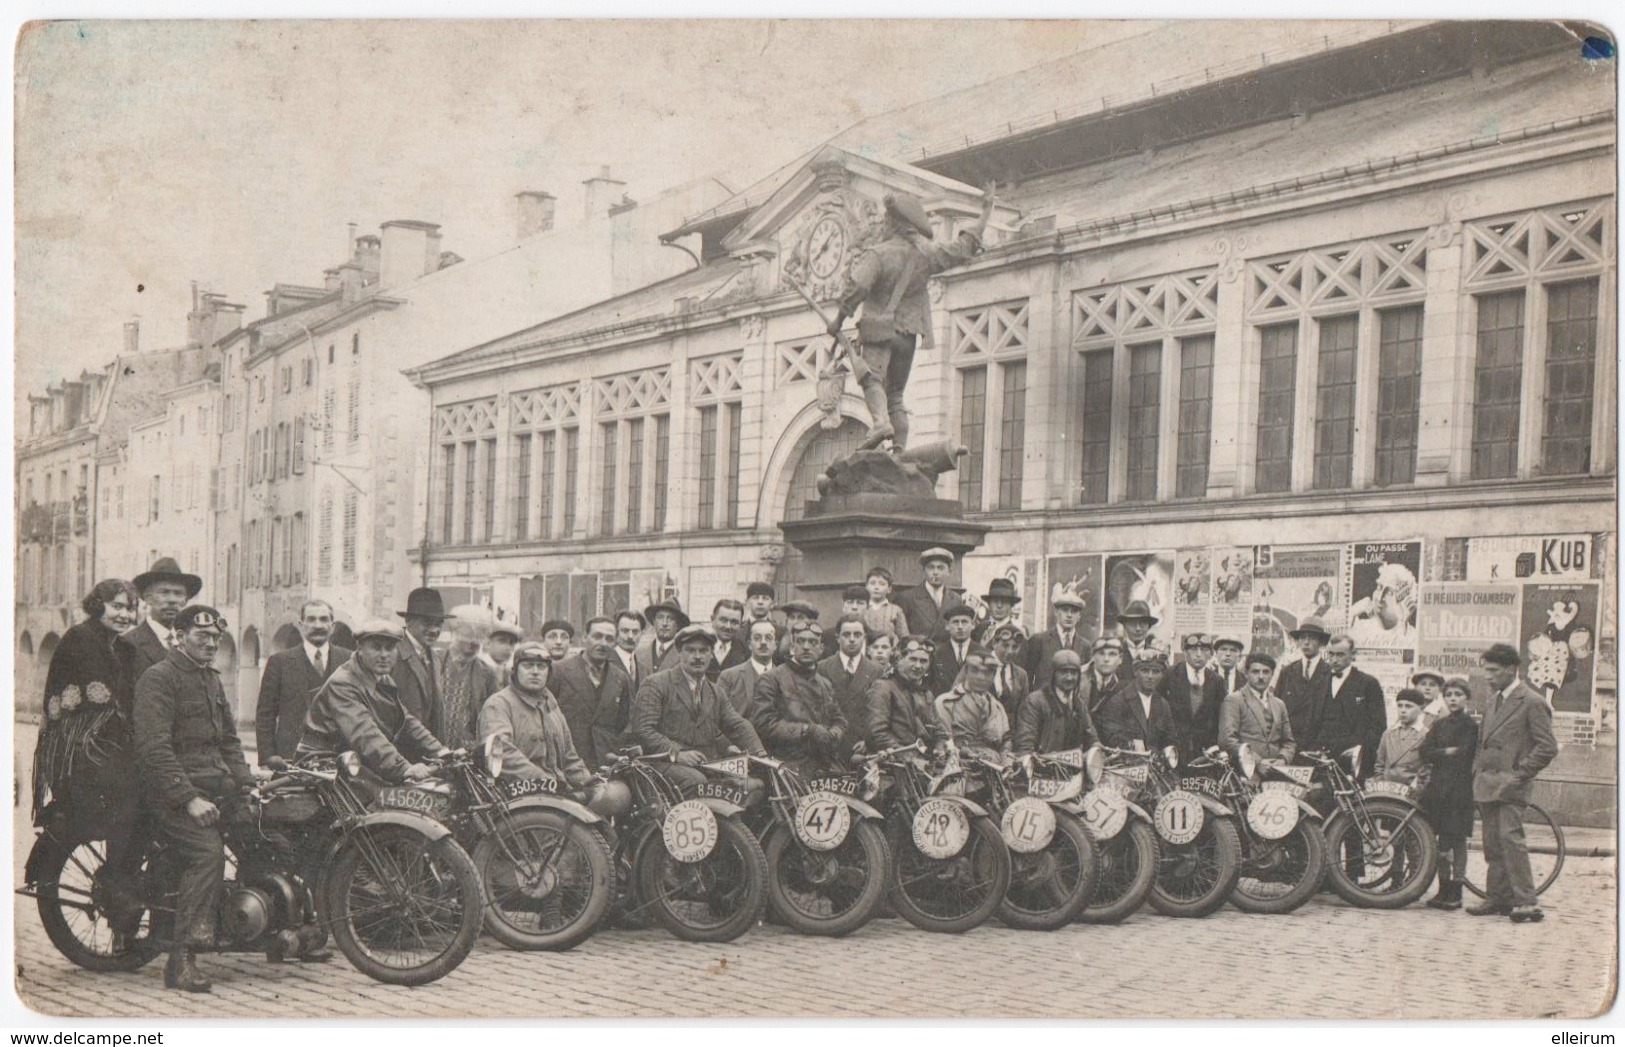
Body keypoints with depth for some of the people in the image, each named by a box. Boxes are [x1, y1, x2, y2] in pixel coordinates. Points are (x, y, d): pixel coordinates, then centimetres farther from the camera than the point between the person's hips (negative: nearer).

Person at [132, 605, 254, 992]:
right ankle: (181, 961, -25)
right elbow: (154, 748, -16)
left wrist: (246, 785, 8)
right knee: (207, 849, -27)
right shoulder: (158, 678, -7)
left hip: (217, 782, 8)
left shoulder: (212, 679, 22)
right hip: (172, 789, -8)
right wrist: (189, 798, -23)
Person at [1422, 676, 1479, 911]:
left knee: (1458, 840, -2)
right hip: (1438, 788, 5)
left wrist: (1438, 756, -5)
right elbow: (1425, 752, 4)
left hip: (1459, 791, -5)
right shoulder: (1439, 724, 14)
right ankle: (1444, 890, 13)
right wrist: (1447, 752, -9)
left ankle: (1456, 893, 3)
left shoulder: (1471, 726, -1)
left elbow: (1465, 756, -12)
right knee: (1442, 841, 7)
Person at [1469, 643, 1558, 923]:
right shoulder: (1494, 699, 17)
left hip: (1510, 784, -8)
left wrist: (1519, 774, -14)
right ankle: (1497, 898, 14)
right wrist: (1478, 769, 14)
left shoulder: (1531, 702, -8)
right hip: (1487, 782, 8)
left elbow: (1548, 747, -11)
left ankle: (1526, 902, -15)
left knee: (1510, 837, -16)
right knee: (1492, 844, 9)